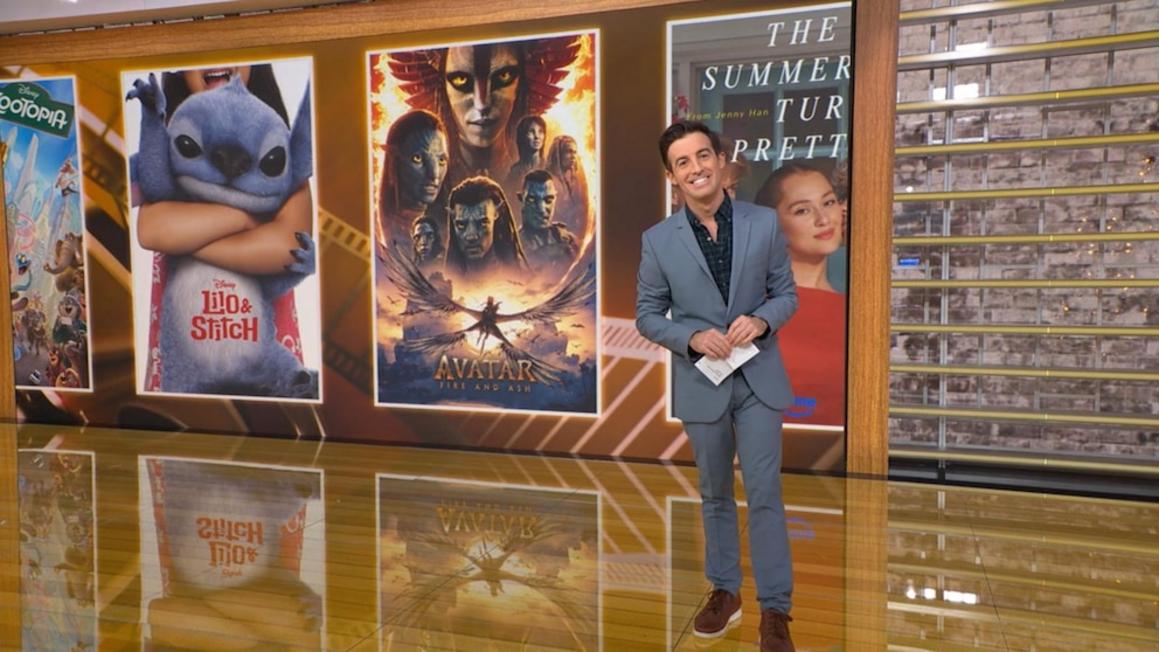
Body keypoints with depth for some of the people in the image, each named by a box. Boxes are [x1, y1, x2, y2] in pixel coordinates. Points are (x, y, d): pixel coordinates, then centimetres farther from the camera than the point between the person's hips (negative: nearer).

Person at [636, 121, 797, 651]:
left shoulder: (764, 224, -5)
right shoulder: (658, 240, -7)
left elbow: (786, 293, 3)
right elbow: (647, 316, -1)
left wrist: (761, 320, -18)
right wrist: (692, 337, -18)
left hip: (758, 378, 0)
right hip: (701, 383, 1)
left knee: (764, 494, 3)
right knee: (715, 494, 16)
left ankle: (774, 608, 18)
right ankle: (724, 590, 36)